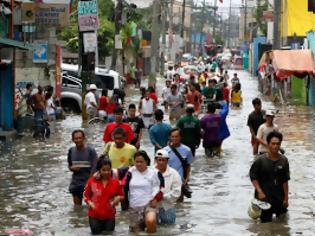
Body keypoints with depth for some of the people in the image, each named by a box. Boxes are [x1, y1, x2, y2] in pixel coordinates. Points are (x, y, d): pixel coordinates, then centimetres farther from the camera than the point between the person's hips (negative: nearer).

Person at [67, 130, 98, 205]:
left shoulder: (90, 151, -9)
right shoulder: (71, 151, 4)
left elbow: (94, 167, -12)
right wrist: (72, 168, -8)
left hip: (88, 182, -4)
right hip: (75, 183, 4)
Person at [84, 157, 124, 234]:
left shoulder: (115, 182, -4)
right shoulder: (91, 181, -6)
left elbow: (122, 196, 8)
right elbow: (86, 195, 5)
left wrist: (118, 198, -14)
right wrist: (90, 203, -13)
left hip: (109, 216, 1)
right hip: (94, 215, 0)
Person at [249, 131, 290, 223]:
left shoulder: (283, 160, -2)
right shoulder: (261, 160, -10)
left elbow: (285, 181, 1)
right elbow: (253, 177, -5)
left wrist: (286, 198, 1)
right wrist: (260, 192, -15)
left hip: (279, 198, 3)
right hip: (264, 198, -3)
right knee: (266, 222, 5)